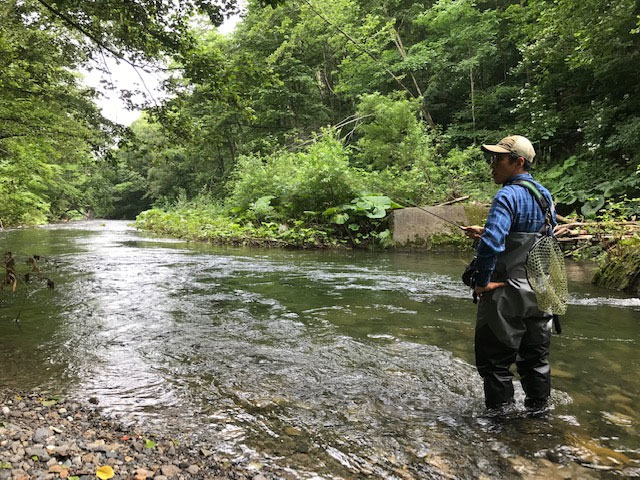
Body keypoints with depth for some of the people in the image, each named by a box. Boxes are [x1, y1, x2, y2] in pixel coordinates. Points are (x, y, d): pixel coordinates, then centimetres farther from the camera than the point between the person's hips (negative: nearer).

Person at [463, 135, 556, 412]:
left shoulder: (507, 196, -18)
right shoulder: (545, 195, 9)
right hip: (540, 292, 8)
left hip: (507, 293, -8)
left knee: (495, 361, 5)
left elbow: (491, 244, -31)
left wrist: (482, 282, -18)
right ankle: (538, 410, 32)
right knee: (536, 359, 19)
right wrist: (485, 232, 18)